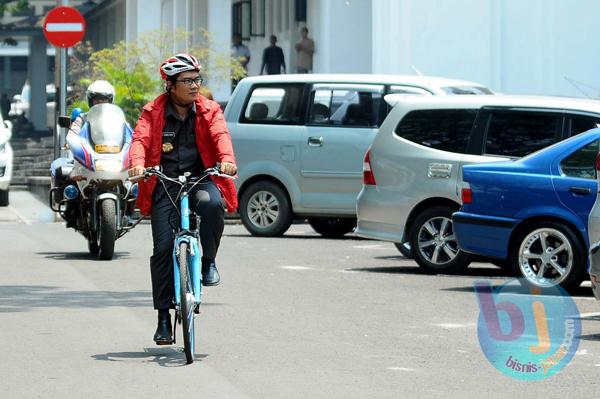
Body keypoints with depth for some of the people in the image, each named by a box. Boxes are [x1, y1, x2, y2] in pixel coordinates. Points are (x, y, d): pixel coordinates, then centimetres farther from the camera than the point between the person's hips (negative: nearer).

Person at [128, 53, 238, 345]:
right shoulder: (153, 112, 3)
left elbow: (221, 135, -13)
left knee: (212, 203, -36)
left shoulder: (209, 111, 4)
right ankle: (164, 316, 2)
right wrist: (137, 164, -34)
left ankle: (208, 262, -12)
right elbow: (140, 139, -11)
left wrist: (227, 159, -36)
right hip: (165, 185, 0)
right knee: (163, 249, -8)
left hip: (201, 179, 0)